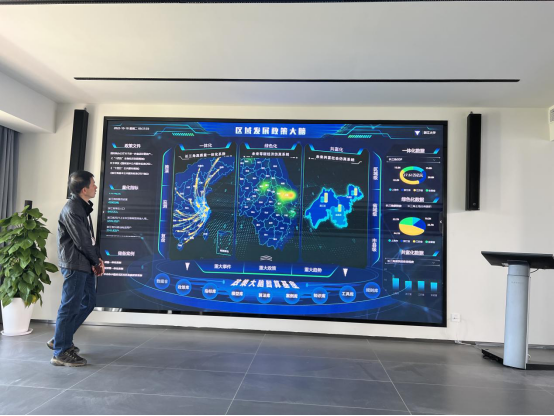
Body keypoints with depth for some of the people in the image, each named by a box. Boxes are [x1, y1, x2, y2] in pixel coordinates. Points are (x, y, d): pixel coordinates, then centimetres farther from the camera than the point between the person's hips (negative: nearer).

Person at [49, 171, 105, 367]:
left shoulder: (84, 207, 14)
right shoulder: (71, 210, -17)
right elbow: (82, 242, -17)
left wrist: (97, 259, 5)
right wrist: (97, 262, -5)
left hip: (86, 264, 10)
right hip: (75, 265, -10)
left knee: (88, 302, 16)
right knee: (71, 307, -2)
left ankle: (60, 339, 29)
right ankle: (61, 352, 9)